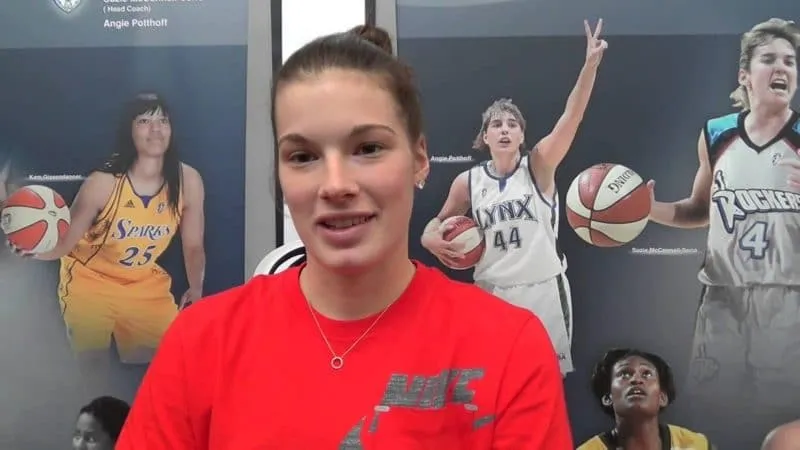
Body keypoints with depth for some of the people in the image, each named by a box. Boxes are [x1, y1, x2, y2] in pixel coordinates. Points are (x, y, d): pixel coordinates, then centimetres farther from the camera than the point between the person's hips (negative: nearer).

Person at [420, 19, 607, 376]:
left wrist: (591, 64, -29)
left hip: (543, 290, -1)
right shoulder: (468, 182, 0)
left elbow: (572, 116, -17)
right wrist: (432, 238, -9)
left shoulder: (539, 166, -5)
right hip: (491, 294, 2)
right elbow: (440, 221, 15)